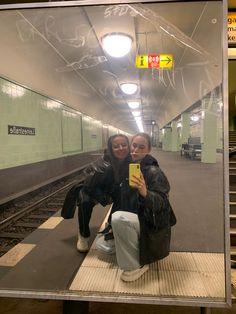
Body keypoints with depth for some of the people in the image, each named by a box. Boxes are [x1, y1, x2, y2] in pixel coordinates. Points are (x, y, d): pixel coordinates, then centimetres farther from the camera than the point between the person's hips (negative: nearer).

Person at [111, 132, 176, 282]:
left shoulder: (154, 172, -19)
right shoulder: (129, 168, 3)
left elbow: (161, 203, -27)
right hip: (135, 220, 8)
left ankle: (137, 265, -13)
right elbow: (124, 197, 14)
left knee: (118, 218, -32)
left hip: (152, 225, -8)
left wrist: (145, 193, -46)